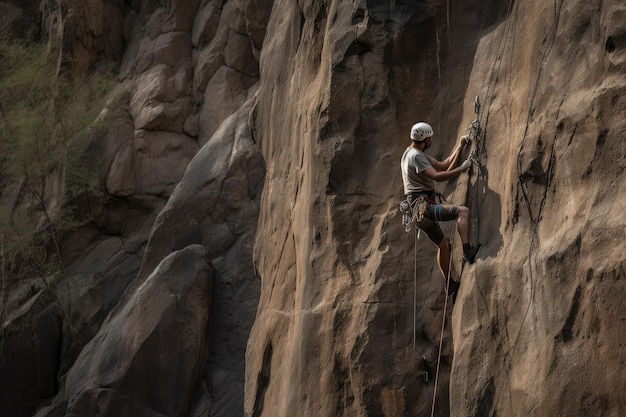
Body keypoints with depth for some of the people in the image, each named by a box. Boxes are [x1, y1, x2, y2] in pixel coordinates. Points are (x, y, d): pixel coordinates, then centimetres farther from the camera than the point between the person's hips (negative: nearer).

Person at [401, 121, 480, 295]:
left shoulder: (416, 154, 21)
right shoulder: (416, 156, -13)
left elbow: (443, 165, 24)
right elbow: (437, 176, -25)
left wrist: (460, 147, 18)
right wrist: (462, 168, -18)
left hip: (420, 210, 11)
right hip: (423, 206, -11)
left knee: (443, 244, 22)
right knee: (463, 210, -23)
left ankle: (450, 285, 30)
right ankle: (467, 251, -33)